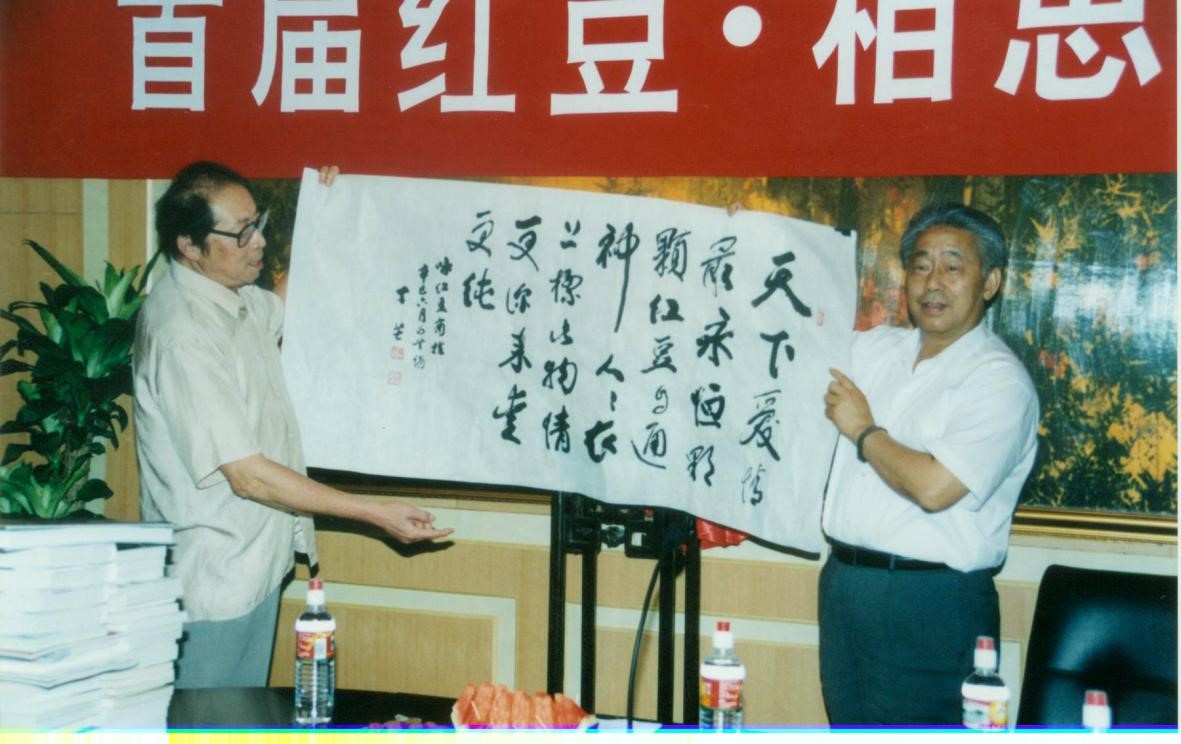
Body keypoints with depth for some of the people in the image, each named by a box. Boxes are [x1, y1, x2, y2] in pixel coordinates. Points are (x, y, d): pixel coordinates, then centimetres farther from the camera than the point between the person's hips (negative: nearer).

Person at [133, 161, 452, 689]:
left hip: (258, 564, 9)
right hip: (212, 584, -9)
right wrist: (376, 514, -24)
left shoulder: (239, 298, 3)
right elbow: (248, 476, -26)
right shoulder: (182, 334, -26)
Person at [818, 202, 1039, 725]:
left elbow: (934, 487, -24)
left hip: (931, 604, -7)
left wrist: (863, 431, -8)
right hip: (843, 584, 7)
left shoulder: (1000, 380, -12)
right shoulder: (874, 348, 10)